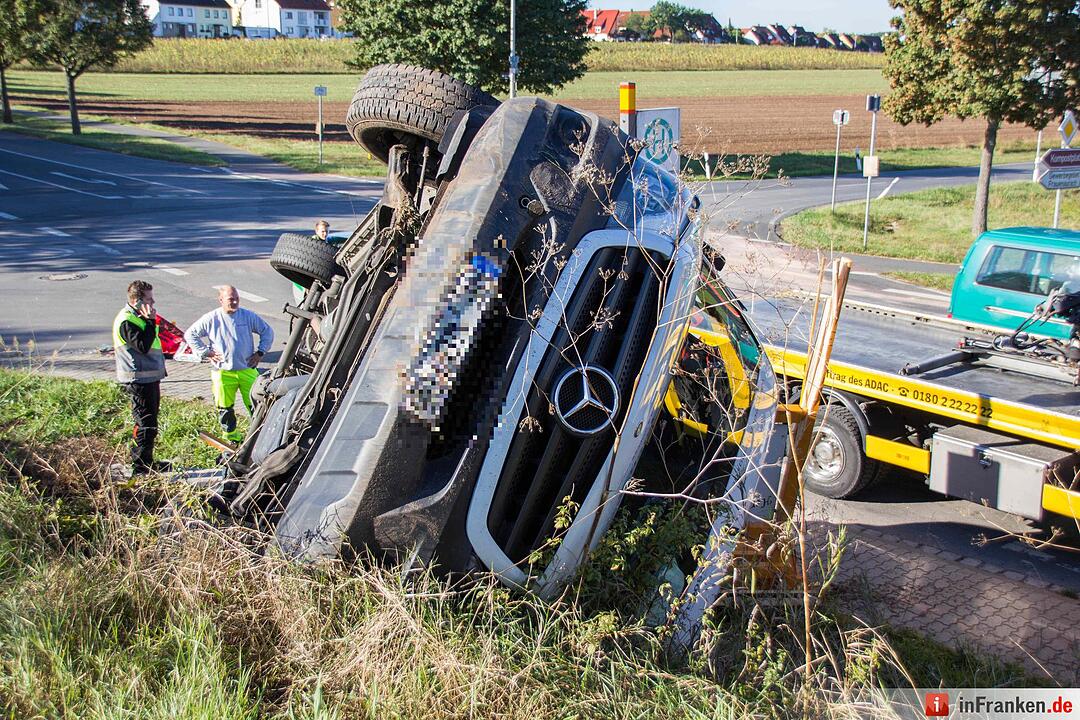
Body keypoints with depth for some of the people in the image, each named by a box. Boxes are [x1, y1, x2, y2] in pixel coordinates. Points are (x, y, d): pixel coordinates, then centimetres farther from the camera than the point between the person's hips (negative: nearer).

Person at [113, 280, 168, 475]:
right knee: (147, 425, -7)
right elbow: (143, 346, -27)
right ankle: (140, 467, 0)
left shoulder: (138, 317, 14)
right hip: (138, 381, -10)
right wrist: (151, 321, -24)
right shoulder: (126, 321, -18)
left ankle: (147, 462, 29)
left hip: (150, 377, 10)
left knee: (148, 422, 18)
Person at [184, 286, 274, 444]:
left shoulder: (248, 316, 1)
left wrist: (260, 352, 4)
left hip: (247, 370, 0)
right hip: (223, 373, 0)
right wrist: (205, 352, 0)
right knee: (225, 409, 7)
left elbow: (267, 332, 12)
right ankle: (232, 438, 23)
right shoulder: (211, 319, -2)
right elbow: (190, 335, 7)